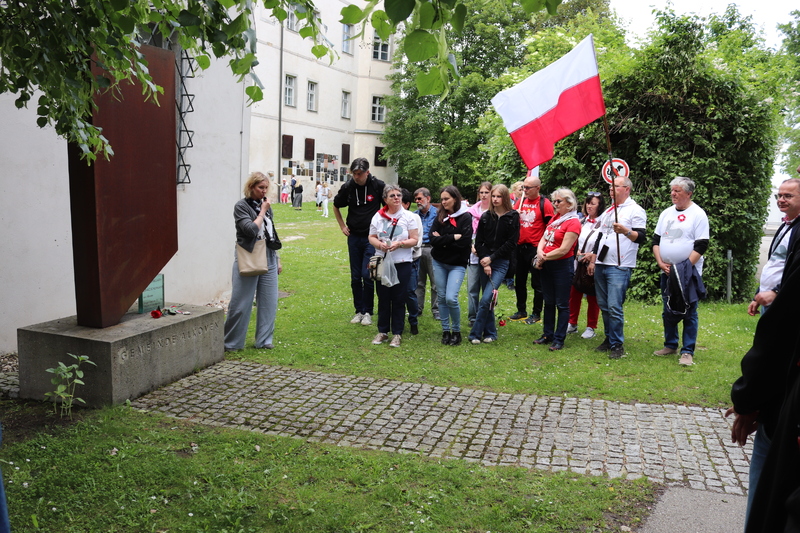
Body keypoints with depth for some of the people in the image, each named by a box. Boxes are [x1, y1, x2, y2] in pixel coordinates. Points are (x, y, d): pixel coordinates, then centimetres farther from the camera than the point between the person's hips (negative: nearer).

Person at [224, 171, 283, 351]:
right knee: (241, 304, -2)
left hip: (269, 260, 6)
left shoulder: (266, 205, 12)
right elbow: (251, 230, -18)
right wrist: (262, 212, -9)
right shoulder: (241, 206, -5)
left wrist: (278, 259, 20)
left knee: (269, 302, 6)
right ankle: (231, 343, 11)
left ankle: (264, 340, 18)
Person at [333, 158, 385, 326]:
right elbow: (336, 206, 17)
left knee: (367, 275, -6)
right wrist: (342, 225, 10)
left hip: (372, 237, -3)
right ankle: (359, 311, 19)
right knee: (355, 277, 8)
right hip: (354, 237, 3)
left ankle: (367, 312, 7)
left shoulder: (378, 186, -10)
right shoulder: (348, 187, -1)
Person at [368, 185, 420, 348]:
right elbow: (371, 237, 7)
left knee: (399, 299, 3)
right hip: (383, 263, 2)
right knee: (383, 298, 8)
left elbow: (414, 240, -3)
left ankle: (397, 333, 13)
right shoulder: (378, 216, 4)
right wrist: (379, 244, -13)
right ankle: (382, 331, 20)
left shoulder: (408, 217, -2)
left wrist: (400, 244, -19)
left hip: (402, 263, -2)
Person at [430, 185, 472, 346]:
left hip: (457, 264, -4)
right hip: (439, 262, 4)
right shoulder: (440, 217, 4)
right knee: (442, 297, 7)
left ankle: (456, 331, 7)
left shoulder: (465, 217, -7)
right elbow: (433, 240, -7)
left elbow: (464, 242, -17)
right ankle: (445, 331, 20)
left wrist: (443, 240, -10)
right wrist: (453, 238, -15)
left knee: (451, 298, -14)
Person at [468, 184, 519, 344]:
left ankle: (475, 333, -3)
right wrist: (485, 262, -9)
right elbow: (479, 242, 3)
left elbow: (512, 243, -6)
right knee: (488, 300, 8)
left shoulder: (513, 217, -2)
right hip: (485, 262, 3)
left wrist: (491, 258, -10)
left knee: (485, 299, -13)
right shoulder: (486, 216, 6)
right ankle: (490, 333, 20)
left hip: (501, 263, -3)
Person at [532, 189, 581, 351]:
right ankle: (548, 335, 26)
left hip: (563, 265, -8)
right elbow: (544, 238, 9)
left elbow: (563, 249, -19)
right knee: (549, 302, 15)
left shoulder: (573, 222, -14)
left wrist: (544, 257, -10)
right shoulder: (555, 218, 10)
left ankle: (559, 339, 10)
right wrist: (540, 252, -11)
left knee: (562, 304, 2)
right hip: (547, 265, 8)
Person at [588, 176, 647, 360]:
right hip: (601, 265, 8)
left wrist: (626, 231, -30)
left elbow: (640, 237, -12)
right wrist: (593, 260, 20)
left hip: (619, 267, -8)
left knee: (614, 307, -11)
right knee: (604, 306, 10)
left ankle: (617, 345, -1)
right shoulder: (608, 211, 20)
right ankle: (609, 339, 21)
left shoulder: (635, 210, -3)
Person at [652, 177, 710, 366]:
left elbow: (701, 246, -11)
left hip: (688, 272, -6)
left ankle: (688, 351, 2)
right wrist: (661, 263, -1)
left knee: (689, 313, -2)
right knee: (668, 311, 12)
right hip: (666, 272, 6)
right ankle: (670, 345, 24)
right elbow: (656, 240, 12)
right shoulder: (666, 213, 10)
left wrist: (685, 268, -16)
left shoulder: (698, 214, -7)